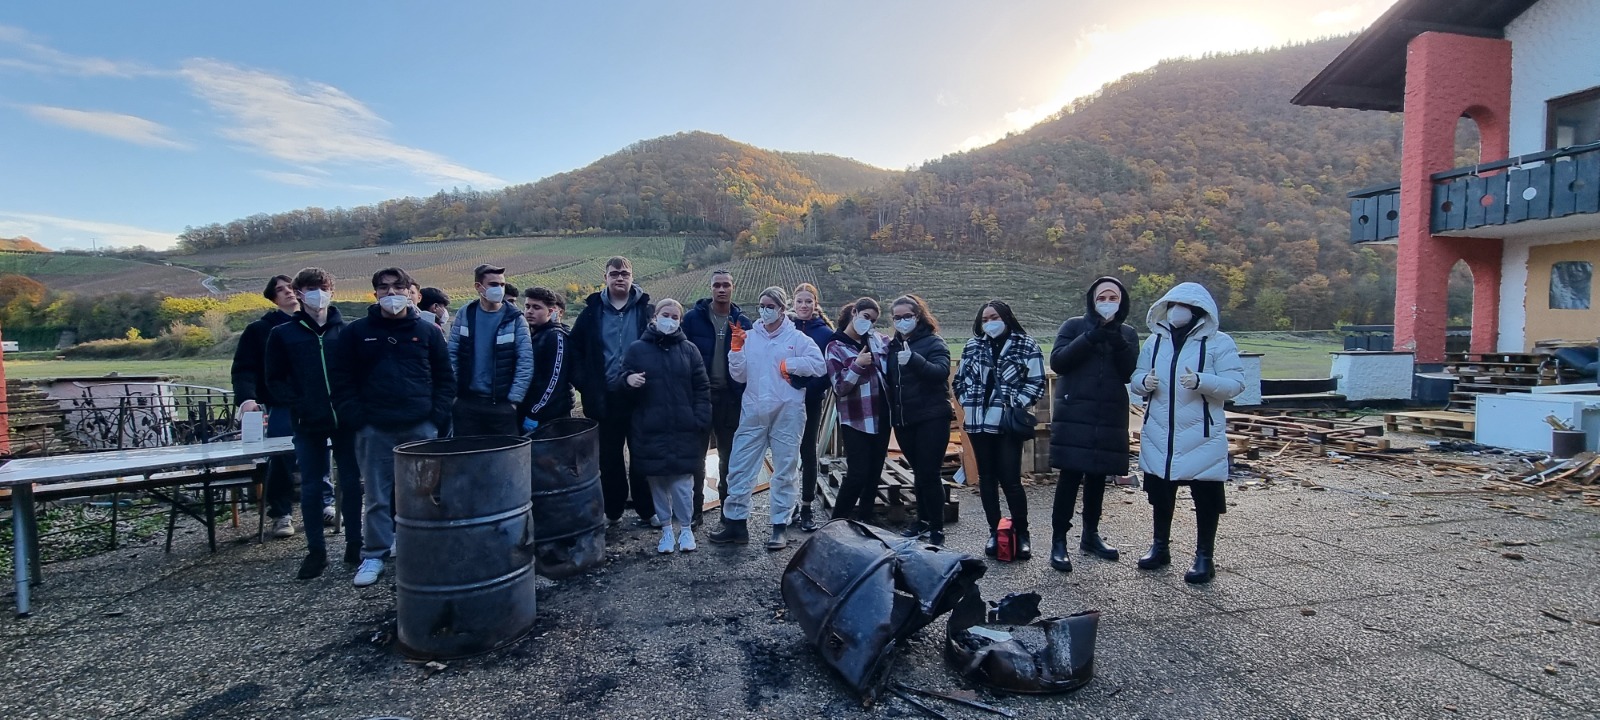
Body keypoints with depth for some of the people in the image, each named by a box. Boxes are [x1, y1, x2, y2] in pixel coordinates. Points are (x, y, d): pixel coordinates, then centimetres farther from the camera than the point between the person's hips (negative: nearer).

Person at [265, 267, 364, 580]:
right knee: (311, 487, 7)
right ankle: (316, 550, 18)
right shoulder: (284, 334, 4)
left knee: (351, 483, 6)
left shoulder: (346, 331, 2)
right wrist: (297, 405, -8)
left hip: (346, 421, 0)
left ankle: (354, 545, 17)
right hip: (309, 424, 1)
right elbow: (275, 379, 5)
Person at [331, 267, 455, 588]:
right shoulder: (356, 332, 5)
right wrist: (357, 419, -5)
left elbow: (445, 378, 6)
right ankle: (374, 556, 16)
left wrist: (437, 418, -3)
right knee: (378, 497, 5)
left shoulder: (428, 330, 6)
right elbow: (341, 380, 5)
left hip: (421, 428, 0)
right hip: (375, 430, 0)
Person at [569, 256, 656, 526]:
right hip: (605, 398, 2)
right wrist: (585, 383, -1)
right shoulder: (593, 311, 6)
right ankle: (613, 512, 24)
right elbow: (575, 348, 9)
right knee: (609, 458, 11)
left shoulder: (647, 310, 0)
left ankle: (647, 511, 19)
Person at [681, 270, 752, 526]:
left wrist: (744, 396, -3)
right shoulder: (693, 318, -3)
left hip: (731, 398, 2)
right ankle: (695, 508, 19)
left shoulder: (743, 322, 4)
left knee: (729, 455, 12)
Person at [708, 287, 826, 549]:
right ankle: (736, 522, 15)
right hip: (753, 412, 3)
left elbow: (819, 365, -7)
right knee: (739, 467, 3)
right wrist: (736, 348, -6)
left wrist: (789, 365, -11)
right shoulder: (749, 337, 8)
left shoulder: (797, 338, 0)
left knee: (785, 470, 5)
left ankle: (779, 527, 14)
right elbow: (739, 376, 6)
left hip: (787, 413, -3)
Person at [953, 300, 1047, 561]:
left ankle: (1021, 532, 12)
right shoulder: (972, 346, 9)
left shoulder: (1025, 345, -1)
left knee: (1010, 479, -5)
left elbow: (1036, 382, -3)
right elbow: (960, 379, 16)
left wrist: (1016, 406, -12)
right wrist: (966, 405, 4)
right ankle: (994, 532, 21)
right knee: (987, 478, 10)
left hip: (1008, 422, -4)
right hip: (979, 422, 4)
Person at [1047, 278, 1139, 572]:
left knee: (1097, 476, 11)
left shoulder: (1128, 334, 13)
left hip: (1110, 417, 4)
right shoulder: (1074, 326, 4)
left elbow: (1131, 373, 0)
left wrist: (1118, 344, -15)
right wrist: (1090, 338, -17)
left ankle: (1090, 535, 26)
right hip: (1074, 415, -4)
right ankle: (1058, 541, -1)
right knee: (1070, 475, -7)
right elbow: (1056, 361, -9)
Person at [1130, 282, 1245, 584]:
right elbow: (1135, 377, 9)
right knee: (1160, 492, 14)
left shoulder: (1218, 342, -5)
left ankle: (1205, 556, 19)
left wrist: (1201, 381, -28)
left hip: (1201, 436, -4)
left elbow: (1235, 383, -12)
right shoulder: (1155, 340, 8)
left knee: (1206, 496, 4)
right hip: (1159, 434, 4)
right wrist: (1144, 382, -14)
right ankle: (1160, 546, 31)